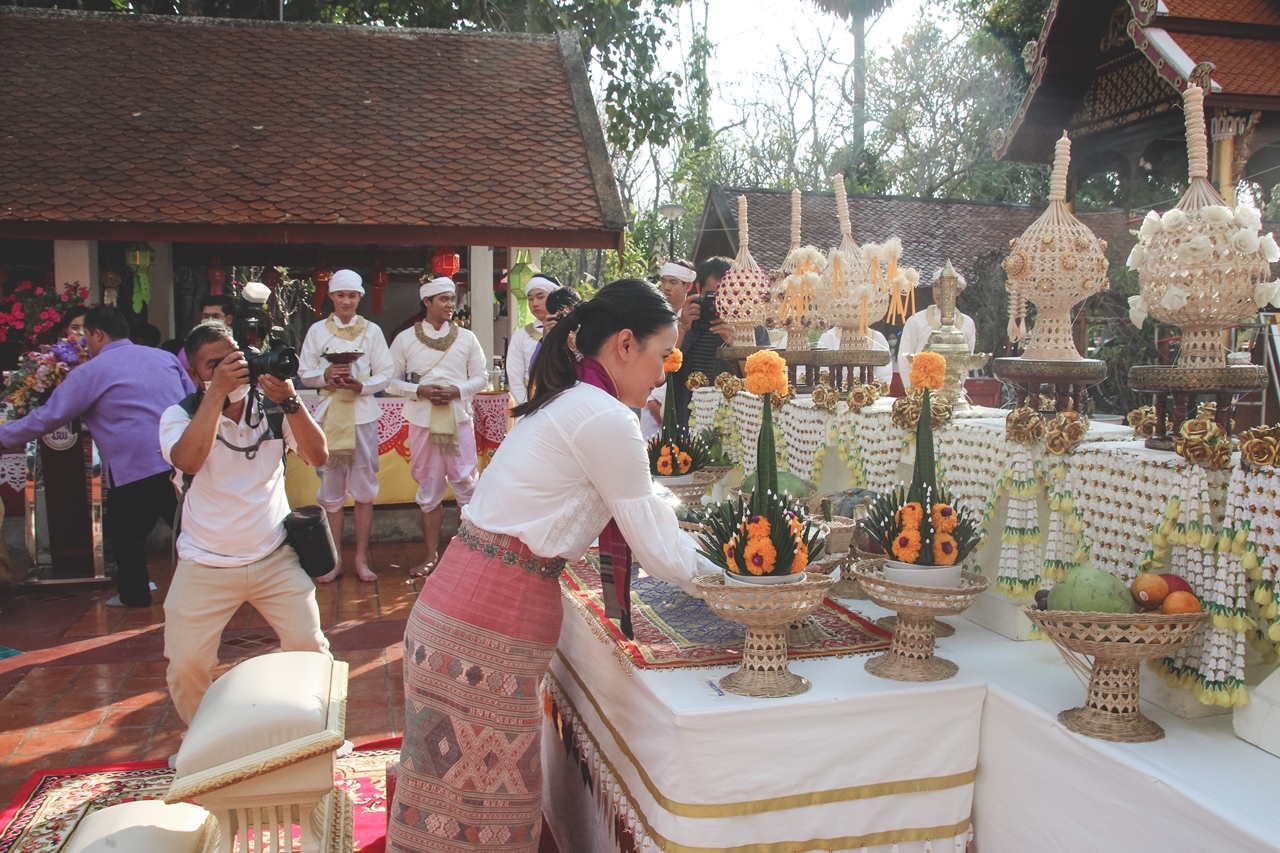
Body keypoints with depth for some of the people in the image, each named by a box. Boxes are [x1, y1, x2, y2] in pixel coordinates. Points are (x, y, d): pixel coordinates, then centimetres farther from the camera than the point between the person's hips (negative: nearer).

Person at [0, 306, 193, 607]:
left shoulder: (90, 372, 0)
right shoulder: (165, 357, 14)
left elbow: (47, 417, 3)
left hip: (137, 469, -4)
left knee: (126, 533, 17)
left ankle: (134, 594, 28)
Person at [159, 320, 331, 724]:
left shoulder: (272, 408, -2)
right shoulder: (180, 415, -6)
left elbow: (318, 456, -12)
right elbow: (188, 460, -27)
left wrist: (289, 401, -24)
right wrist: (217, 391, -28)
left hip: (276, 558, 1)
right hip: (204, 567, -1)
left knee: (310, 649, 0)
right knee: (186, 666, 0)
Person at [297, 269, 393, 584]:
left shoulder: (372, 330, 6)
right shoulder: (317, 331, 8)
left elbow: (385, 374, 3)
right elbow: (304, 373, 7)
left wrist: (361, 386, -14)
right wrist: (325, 376, -14)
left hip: (362, 413, 0)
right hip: (329, 413, 1)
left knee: (364, 487, 1)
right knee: (331, 489, 2)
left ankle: (361, 558, 11)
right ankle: (333, 560, 11)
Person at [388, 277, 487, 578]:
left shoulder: (466, 338, 5)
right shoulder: (405, 339, 2)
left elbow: (480, 378, 7)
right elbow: (391, 380, 3)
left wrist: (457, 390, -11)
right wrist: (419, 391, -13)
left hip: (459, 420, 0)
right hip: (423, 421, 0)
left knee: (466, 486, -1)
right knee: (429, 489, 8)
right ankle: (431, 555, 18)